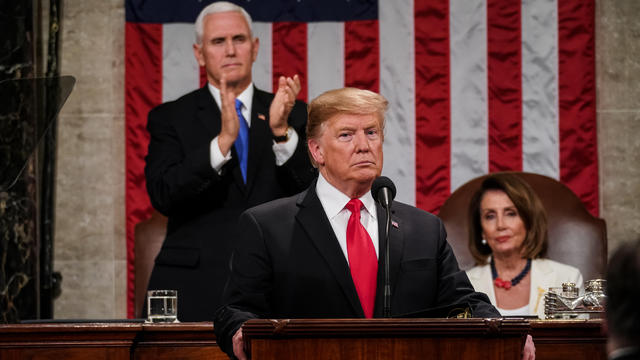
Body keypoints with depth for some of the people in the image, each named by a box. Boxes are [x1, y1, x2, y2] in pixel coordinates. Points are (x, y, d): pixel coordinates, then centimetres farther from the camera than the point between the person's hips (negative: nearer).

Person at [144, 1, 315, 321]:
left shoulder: (293, 114, 11)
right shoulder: (170, 118, 6)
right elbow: (162, 195, -9)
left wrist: (282, 131, -17)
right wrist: (223, 140, -21)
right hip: (195, 291, -1)